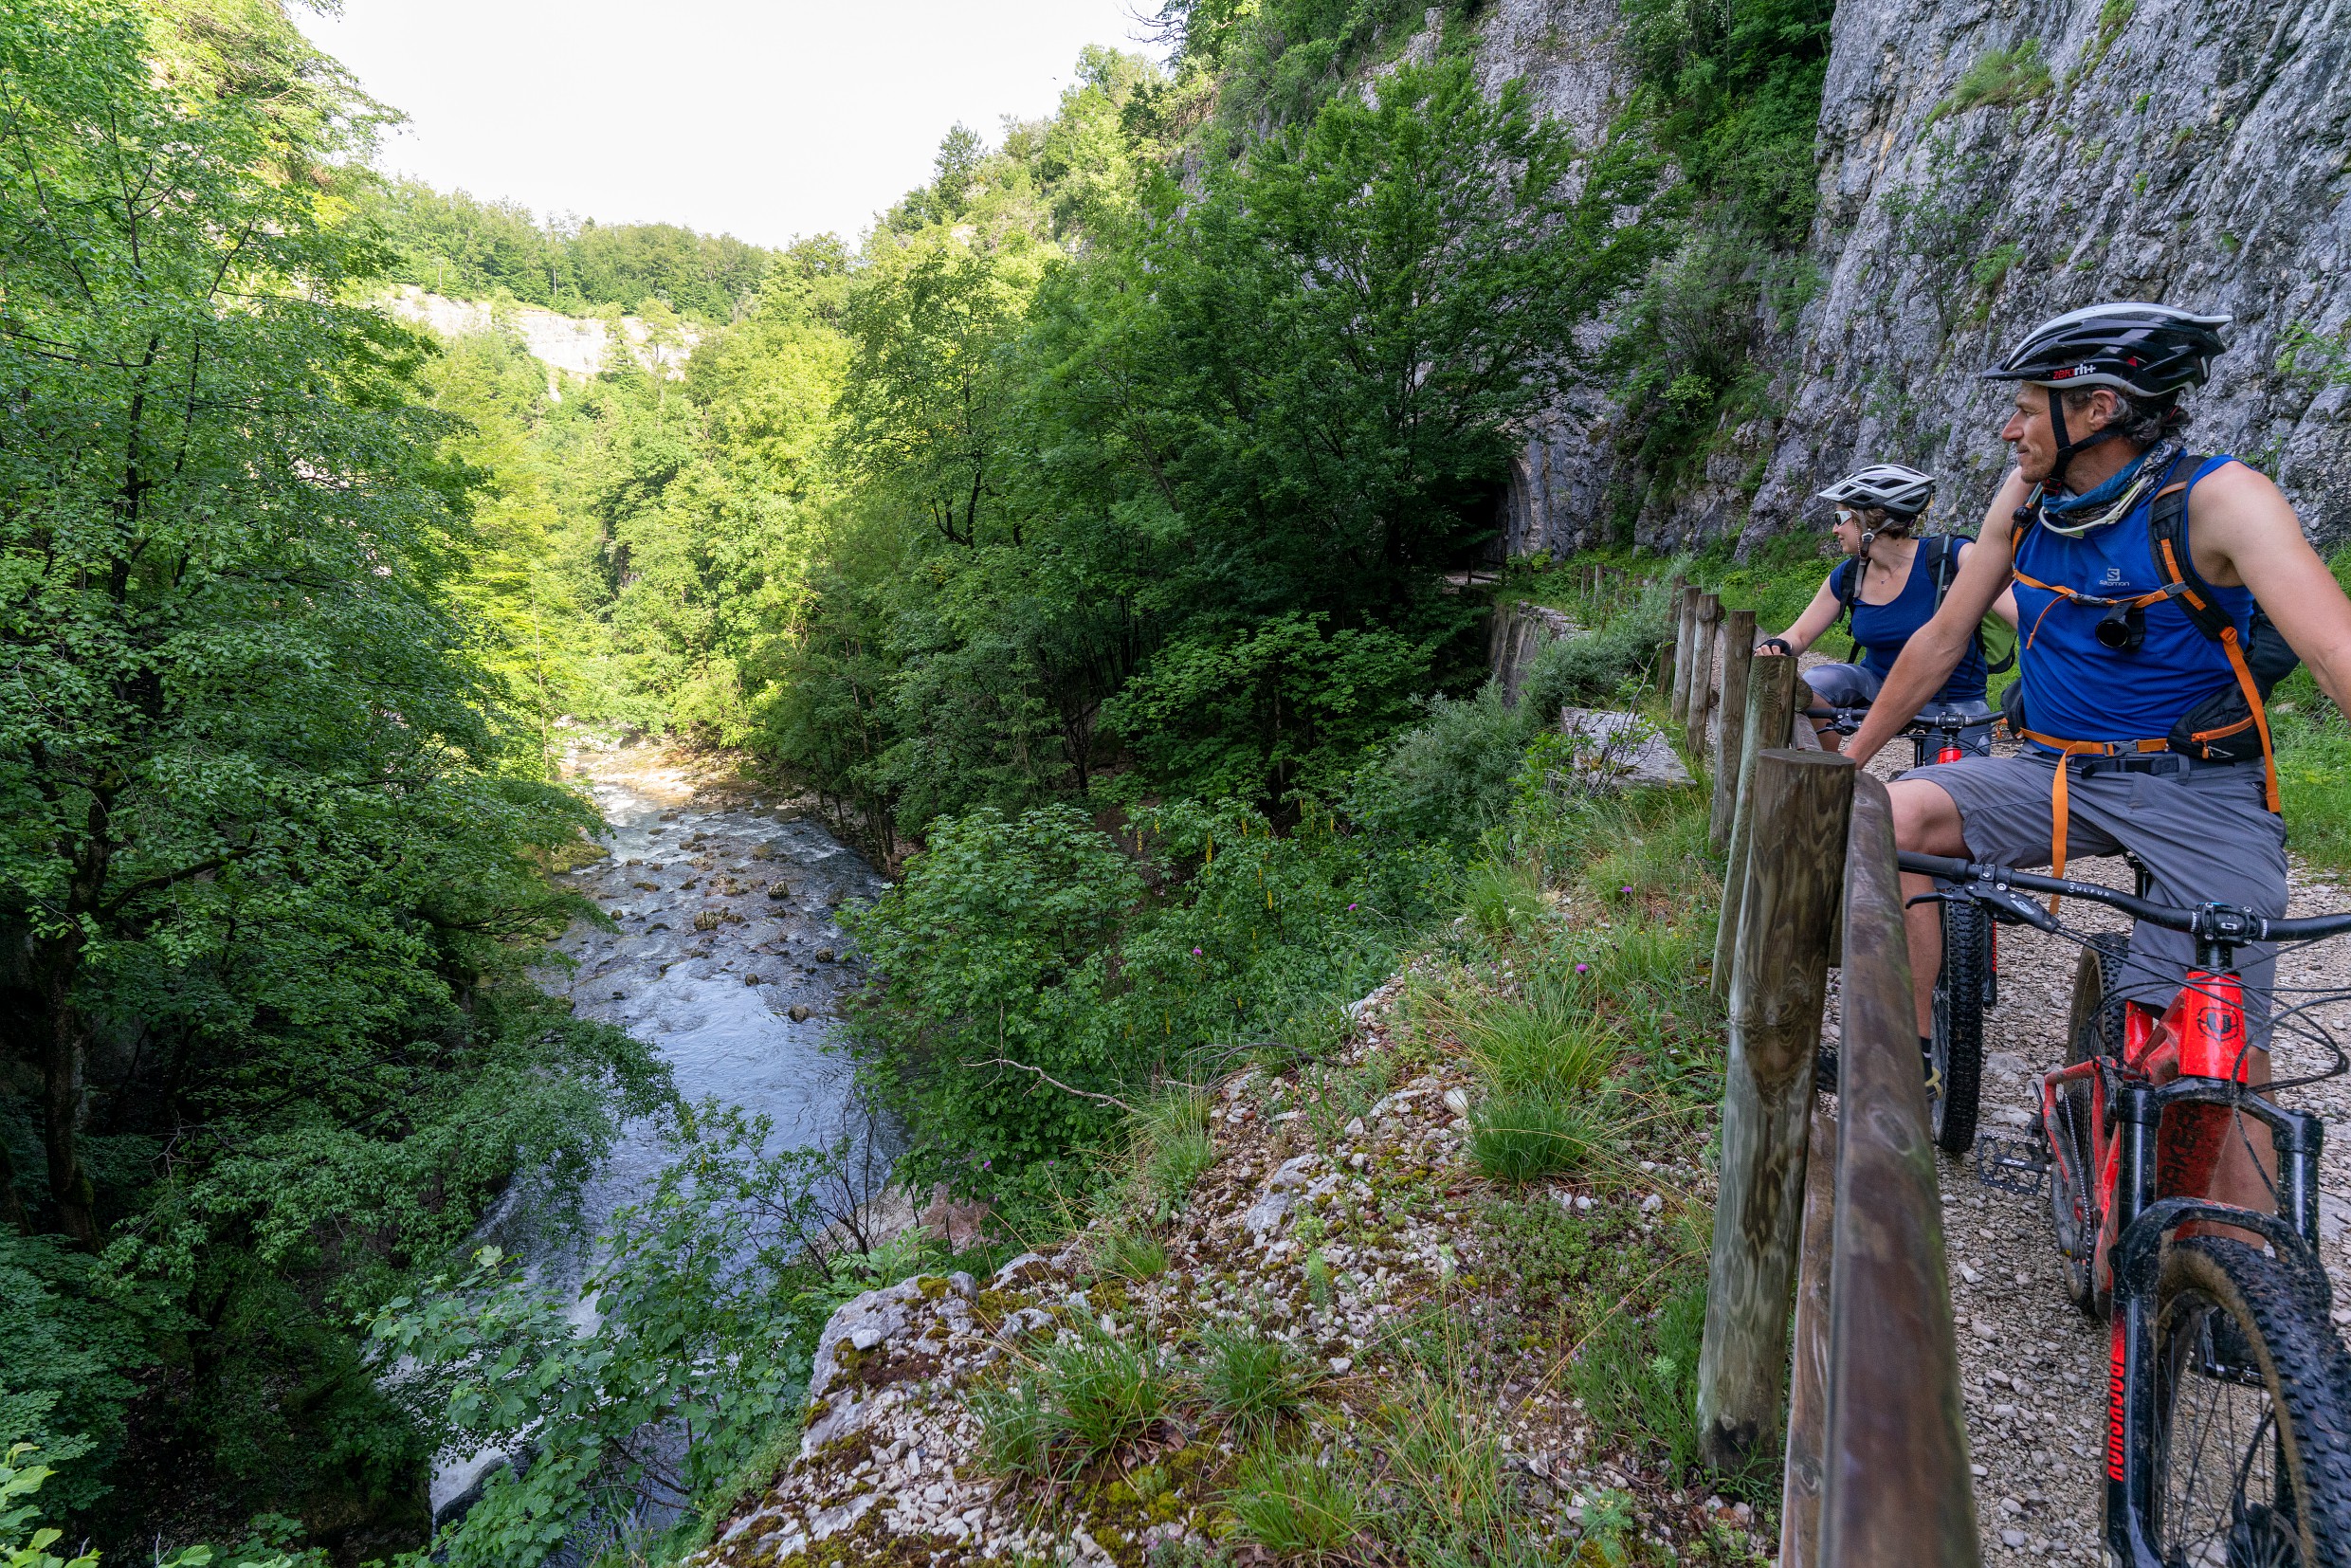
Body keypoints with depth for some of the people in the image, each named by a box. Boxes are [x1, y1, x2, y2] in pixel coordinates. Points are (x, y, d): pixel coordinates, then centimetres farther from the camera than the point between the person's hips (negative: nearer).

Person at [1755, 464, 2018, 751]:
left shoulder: (1952, 558, -19)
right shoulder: (1846, 578, -4)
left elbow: (2021, 612, -30)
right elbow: (1800, 635, 2)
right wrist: (1778, 646, -24)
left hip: (1956, 704, -3)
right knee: (1811, 686, -23)